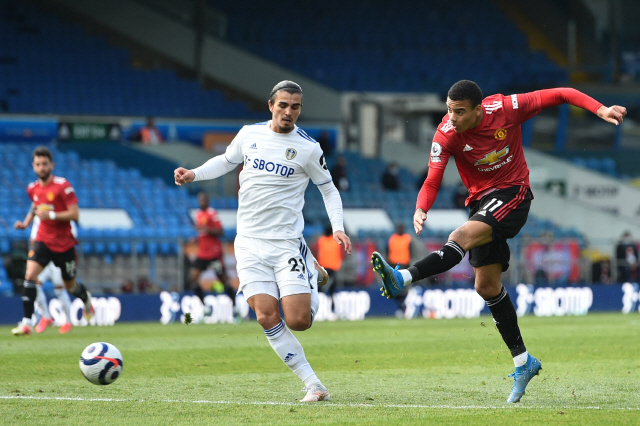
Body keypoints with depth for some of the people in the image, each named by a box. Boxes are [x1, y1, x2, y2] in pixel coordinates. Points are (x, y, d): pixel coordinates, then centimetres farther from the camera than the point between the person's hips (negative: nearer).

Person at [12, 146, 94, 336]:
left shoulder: (63, 186, -14)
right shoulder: (33, 188, 3)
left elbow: (75, 214, -17)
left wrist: (51, 215, -27)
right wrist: (26, 222, 9)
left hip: (64, 243, -3)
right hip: (43, 240, 3)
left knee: (70, 286, 11)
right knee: (30, 275, -20)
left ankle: (86, 299, 49)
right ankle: (26, 322, -23)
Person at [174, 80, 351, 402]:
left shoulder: (308, 148, -2)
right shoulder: (249, 134, 5)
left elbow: (328, 189, 9)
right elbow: (226, 161, 23)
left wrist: (337, 227, -5)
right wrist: (194, 174, 7)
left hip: (287, 242, -2)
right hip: (250, 242, 2)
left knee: (298, 321, -12)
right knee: (267, 317, -13)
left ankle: (312, 285, 25)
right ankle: (313, 384, -6)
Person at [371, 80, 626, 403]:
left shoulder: (506, 109, -15)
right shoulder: (446, 135, -11)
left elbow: (558, 95, -6)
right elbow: (433, 181, -16)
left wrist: (599, 109, -15)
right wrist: (421, 209, -36)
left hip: (512, 194, -4)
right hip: (481, 202, 4)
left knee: (463, 236, -31)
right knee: (487, 286, 4)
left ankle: (403, 279, -45)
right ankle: (523, 361, 15)